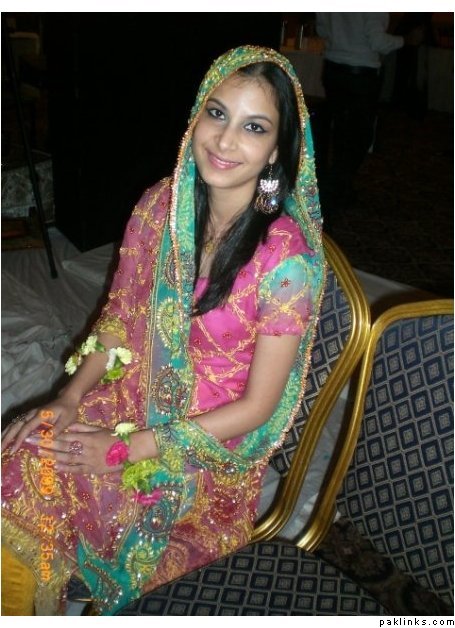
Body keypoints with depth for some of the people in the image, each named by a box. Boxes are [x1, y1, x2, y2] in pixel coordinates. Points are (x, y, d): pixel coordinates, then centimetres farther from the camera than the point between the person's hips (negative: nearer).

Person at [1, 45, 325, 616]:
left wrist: (128, 449, -18)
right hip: (139, 393, 5)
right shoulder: (160, 205, -8)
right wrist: (70, 398, -8)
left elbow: (256, 407, -18)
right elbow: (120, 317, 5)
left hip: (216, 440, -4)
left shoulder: (287, 259, -24)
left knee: (46, 484, -17)